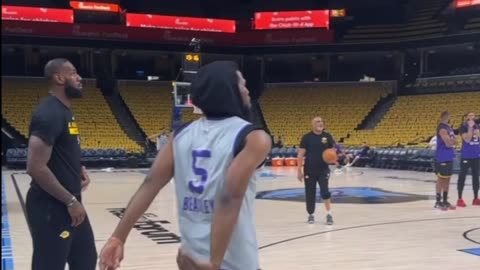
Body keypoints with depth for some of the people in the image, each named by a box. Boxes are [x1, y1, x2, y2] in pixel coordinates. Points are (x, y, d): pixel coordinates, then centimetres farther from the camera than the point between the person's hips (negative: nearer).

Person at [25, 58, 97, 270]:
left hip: (69, 203, 10)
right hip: (50, 207, -10)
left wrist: (78, 169, 6)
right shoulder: (48, 113, -19)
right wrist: (70, 201, -21)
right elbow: (36, 167, -26)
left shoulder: (65, 110, 12)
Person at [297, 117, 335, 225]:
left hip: (323, 169, 1)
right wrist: (299, 170, -8)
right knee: (310, 194, 6)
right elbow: (301, 154, -4)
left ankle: (329, 214, 0)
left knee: (325, 191, -11)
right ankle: (311, 215, 23)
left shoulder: (327, 136, 1)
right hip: (309, 171, 0)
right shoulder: (307, 137, -5)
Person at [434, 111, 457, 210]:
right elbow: (448, 143, -22)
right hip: (442, 158, -9)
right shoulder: (442, 128, -16)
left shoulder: (449, 128, 15)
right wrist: (452, 140, -2)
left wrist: (452, 140, -3)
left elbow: (454, 141, 18)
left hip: (449, 158, 10)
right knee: (441, 180, -5)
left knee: (447, 180, 12)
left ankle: (445, 201, 18)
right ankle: (438, 202, 1)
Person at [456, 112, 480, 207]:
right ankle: (460, 199, 2)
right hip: (466, 156, -6)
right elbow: (467, 139, -20)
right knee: (462, 177, -3)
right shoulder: (464, 127, -7)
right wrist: (470, 127, -19)